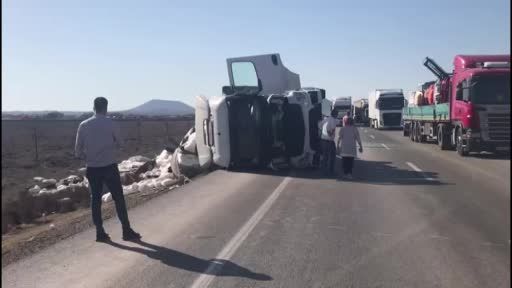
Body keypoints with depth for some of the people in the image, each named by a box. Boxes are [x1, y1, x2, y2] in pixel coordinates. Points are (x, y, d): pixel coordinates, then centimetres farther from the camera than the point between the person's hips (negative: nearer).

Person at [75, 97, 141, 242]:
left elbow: (78, 150, 2)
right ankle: (126, 231, 6)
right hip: (109, 166, -3)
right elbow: (119, 143, 3)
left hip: (92, 168, 3)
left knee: (95, 199, 11)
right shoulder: (110, 123, -7)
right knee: (118, 198, 4)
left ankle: (100, 232, 14)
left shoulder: (84, 125, -1)